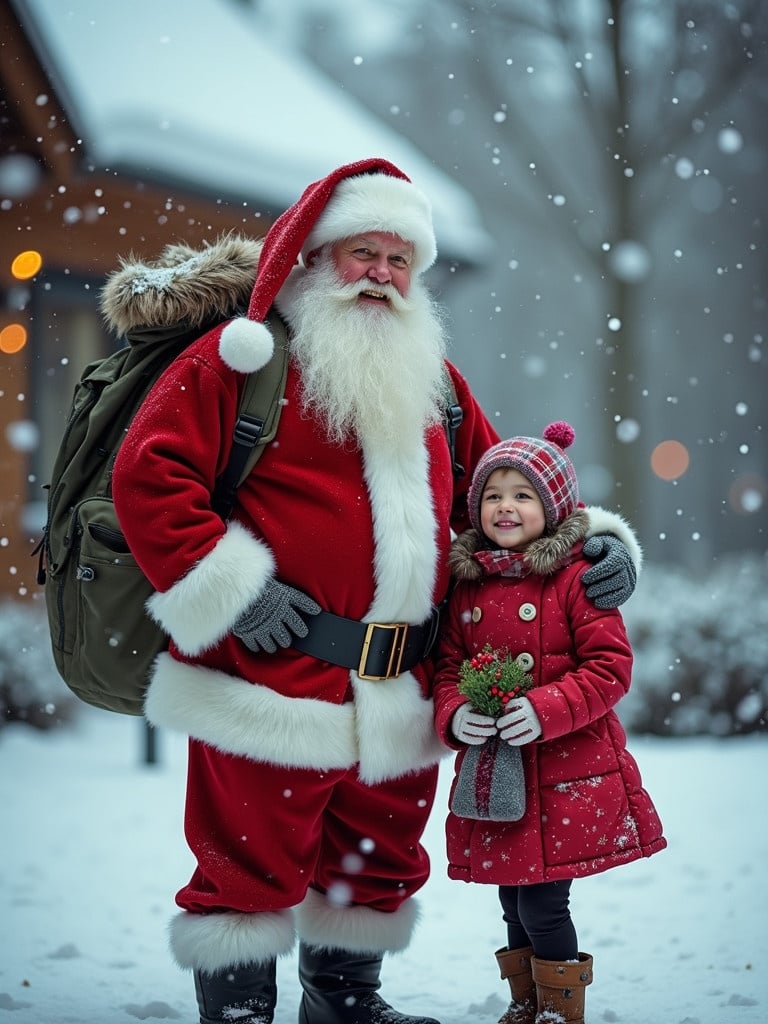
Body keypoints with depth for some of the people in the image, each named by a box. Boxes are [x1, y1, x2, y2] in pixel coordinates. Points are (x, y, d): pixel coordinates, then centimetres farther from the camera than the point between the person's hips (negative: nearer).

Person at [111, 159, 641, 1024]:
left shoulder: (433, 380, 17)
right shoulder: (243, 358, -4)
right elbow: (147, 472, -10)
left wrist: (592, 540, 6)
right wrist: (227, 586, -16)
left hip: (399, 693, 7)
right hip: (272, 681, -6)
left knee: (379, 858, 18)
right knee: (252, 865, -2)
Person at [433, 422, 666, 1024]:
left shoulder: (576, 577, -7)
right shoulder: (468, 586, 9)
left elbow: (611, 667, -11)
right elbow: (449, 667, 14)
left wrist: (547, 710, -22)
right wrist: (454, 714, -7)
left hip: (567, 776, -5)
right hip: (494, 776, 5)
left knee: (543, 902, -6)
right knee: (514, 902, 14)